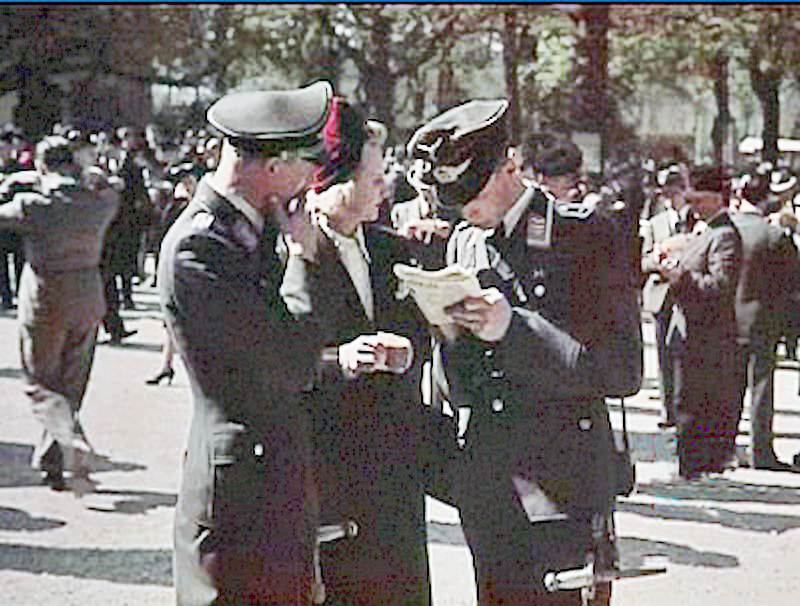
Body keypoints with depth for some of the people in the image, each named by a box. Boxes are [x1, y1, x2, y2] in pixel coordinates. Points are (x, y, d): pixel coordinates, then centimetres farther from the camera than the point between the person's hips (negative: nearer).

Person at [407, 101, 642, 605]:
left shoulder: (587, 235, -5)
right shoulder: (464, 243, 12)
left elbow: (623, 371, -11)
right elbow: (460, 392, 13)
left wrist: (514, 328, -17)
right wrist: (452, 334, -8)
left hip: (565, 487, -5)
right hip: (487, 492, 5)